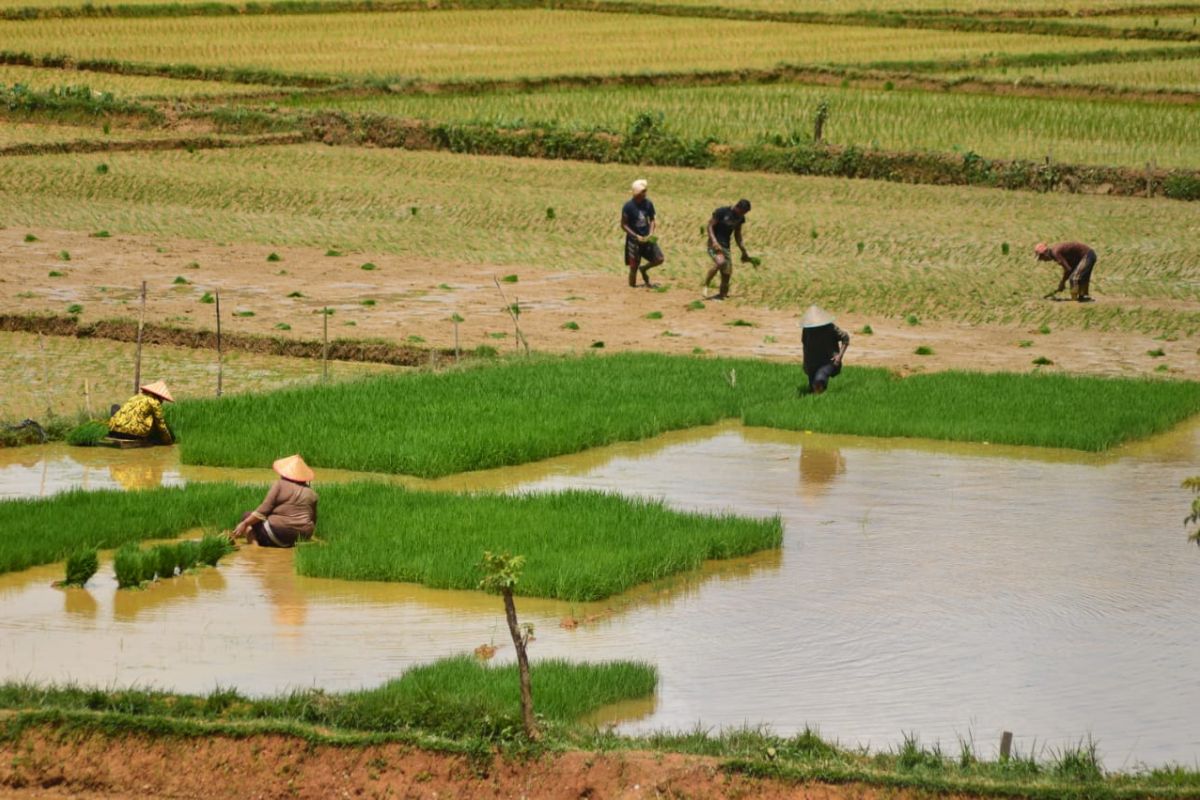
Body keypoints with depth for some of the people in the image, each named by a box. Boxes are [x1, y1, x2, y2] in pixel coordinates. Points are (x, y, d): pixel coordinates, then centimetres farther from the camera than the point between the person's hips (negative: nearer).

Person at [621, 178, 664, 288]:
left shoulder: (648, 204, -2)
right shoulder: (628, 206, -15)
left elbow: (652, 220, 10)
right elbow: (624, 225, -11)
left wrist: (651, 233, -7)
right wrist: (636, 236, -18)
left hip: (647, 237, 4)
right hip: (634, 239, -4)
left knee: (659, 259, -4)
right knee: (633, 267, 0)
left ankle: (643, 269, 22)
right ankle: (632, 287, 16)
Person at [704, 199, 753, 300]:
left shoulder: (740, 218, 7)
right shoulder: (722, 212, -13)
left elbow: (737, 234, 19)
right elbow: (710, 225, -12)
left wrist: (743, 251, 21)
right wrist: (714, 241, -25)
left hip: (726, 246, 7)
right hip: (715, 245, -7)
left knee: (727, 273, 2)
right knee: (720, 262, -32)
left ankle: (721, 295, 13)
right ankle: (706, 285, -18)